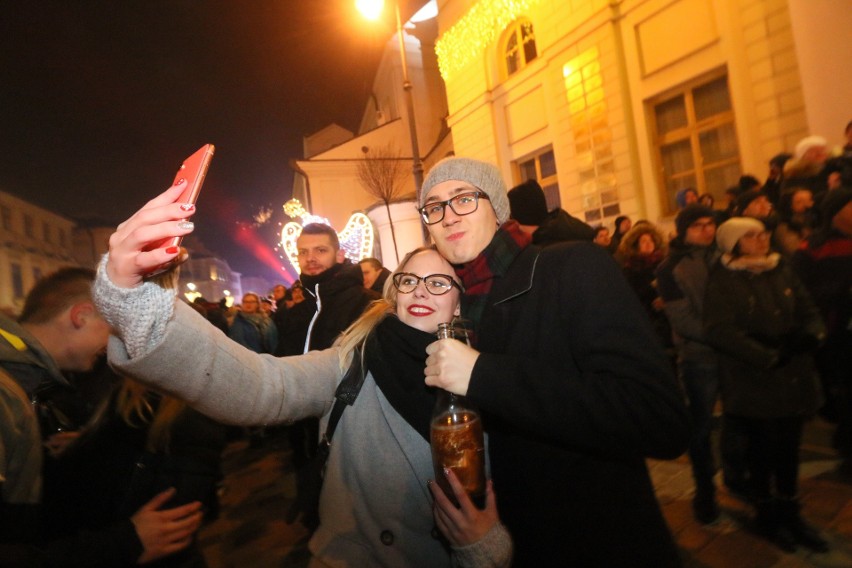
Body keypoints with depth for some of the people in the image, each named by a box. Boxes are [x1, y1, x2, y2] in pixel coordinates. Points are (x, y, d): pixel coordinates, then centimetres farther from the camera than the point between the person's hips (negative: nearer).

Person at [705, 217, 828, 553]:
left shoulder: (781, 270, 9)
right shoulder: (723, 281, -9)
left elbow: (808, 311, 10)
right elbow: (719, 330, -19)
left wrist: (811, 334, -12)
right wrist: (766, 355, -22)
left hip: (793, 376, 5)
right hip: (753, 381, -5)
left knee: (789, 446, 12)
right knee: (763, 449, 7)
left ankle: (789, 512, 32)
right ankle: (766, 514, 28)